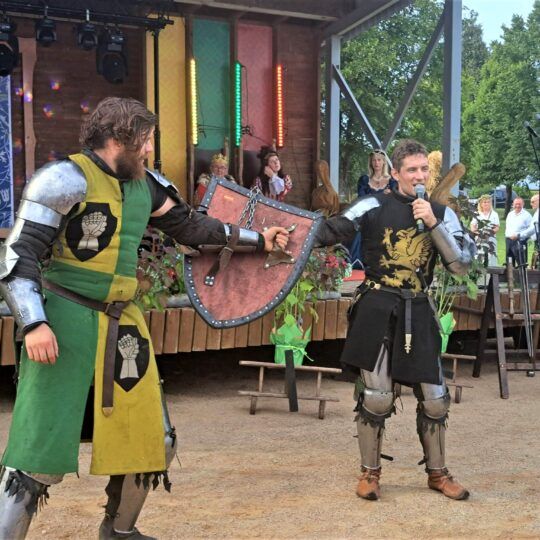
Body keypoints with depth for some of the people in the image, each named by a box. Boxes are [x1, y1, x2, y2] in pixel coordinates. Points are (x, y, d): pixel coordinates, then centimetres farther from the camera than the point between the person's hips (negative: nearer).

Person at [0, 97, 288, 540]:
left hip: (122, 323, 7)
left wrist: (258, 240, 24)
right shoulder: (68, 179, -11)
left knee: (154, 440, 13)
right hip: (67, 320, -7)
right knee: (41, 453, -12)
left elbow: (190, 226, 23)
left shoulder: (145, 186, 9)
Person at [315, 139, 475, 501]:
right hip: (378, 307, -3)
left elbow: (462, 264, -4)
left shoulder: (442, 213, 6)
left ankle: (437, 473, 26)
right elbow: (331, 231, -11)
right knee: (376, 395, -2)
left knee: (435, 397, 7)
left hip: (418, 311, 3)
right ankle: (370, 473, 18)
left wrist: (432, 223, -13)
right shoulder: (375, 207, -3)